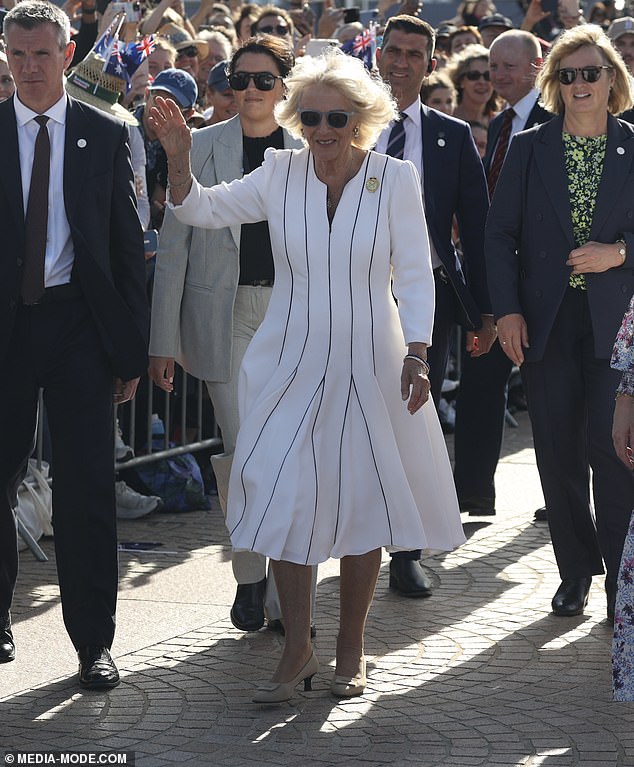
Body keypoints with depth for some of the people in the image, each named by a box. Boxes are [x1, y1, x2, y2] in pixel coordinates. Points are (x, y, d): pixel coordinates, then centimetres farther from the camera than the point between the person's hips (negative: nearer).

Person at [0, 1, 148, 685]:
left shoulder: (105, 136, 3)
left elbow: (128, 245, 5)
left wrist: (131, 347, 0)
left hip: (79, 321, 0)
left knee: (87, 485, 0)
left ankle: (93, 642, 7)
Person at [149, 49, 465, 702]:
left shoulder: (394, 179, -6)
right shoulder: (280, 175, -1)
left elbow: (415, 276, -3)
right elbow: (199, 210, 3)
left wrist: (417, 356, -13)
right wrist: (178, 158, -15)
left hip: (367, 366, -1)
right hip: (291, 365, 1)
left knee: (362, 502, 8)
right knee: (285, 500, -3)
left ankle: (351, 652, 23)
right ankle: (296, 654, 10)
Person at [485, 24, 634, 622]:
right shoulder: (529, 149, 6)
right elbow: (500, 232, 5)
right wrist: (507, 310, -4)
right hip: (546, 323, 2)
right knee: (558, 454, 7)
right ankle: (575, 570, 20)